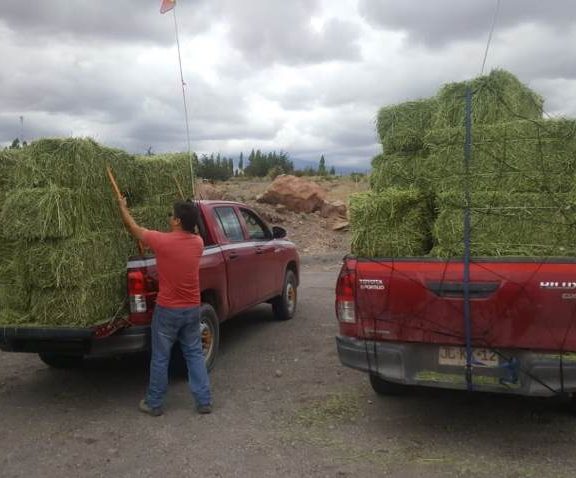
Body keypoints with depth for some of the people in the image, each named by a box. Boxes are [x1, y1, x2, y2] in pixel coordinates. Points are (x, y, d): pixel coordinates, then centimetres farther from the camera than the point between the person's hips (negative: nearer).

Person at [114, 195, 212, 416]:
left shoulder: (162, 241, -17)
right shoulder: (198, 243, -4)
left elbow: (134, 228, -1)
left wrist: (122, 206, 14)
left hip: (167, 310, -4)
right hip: (192, 309, 4)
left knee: (160, 358, 9)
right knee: (195, 354, 14)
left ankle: (154, 404, 22)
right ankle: (204, 401, 17)